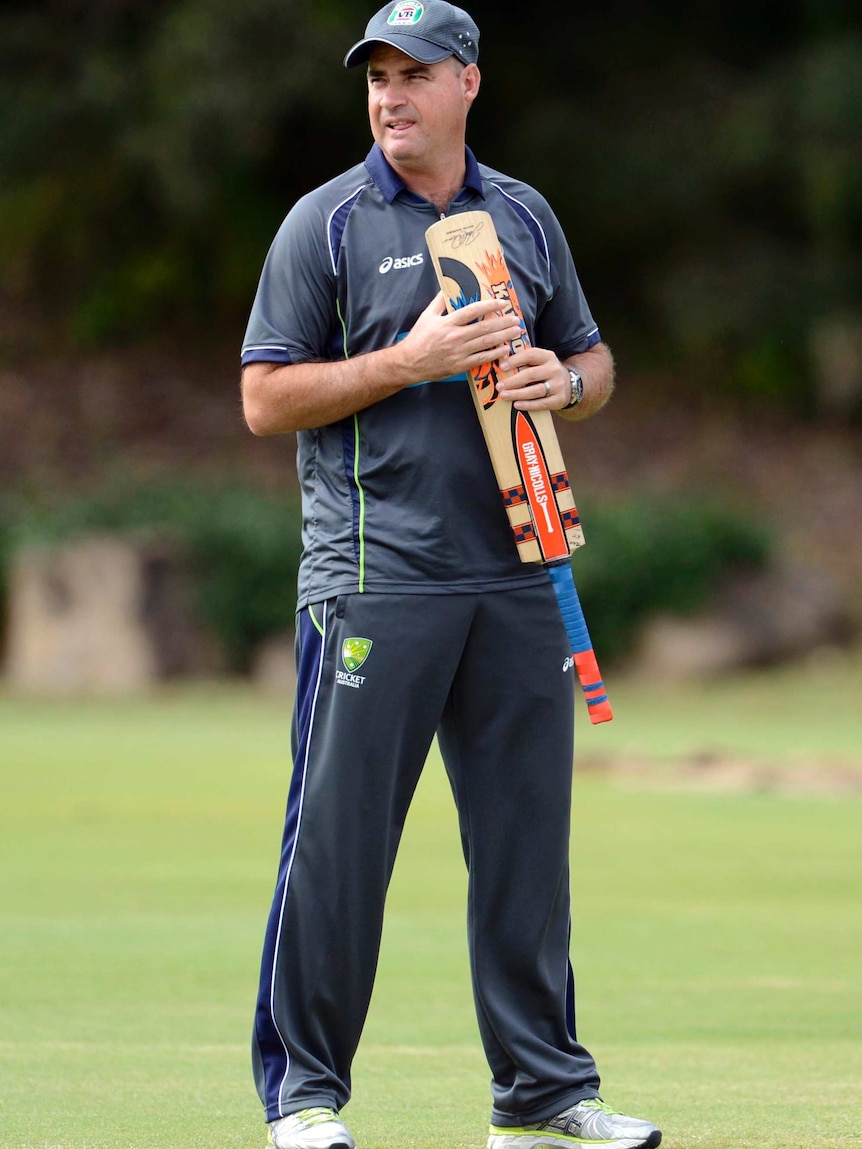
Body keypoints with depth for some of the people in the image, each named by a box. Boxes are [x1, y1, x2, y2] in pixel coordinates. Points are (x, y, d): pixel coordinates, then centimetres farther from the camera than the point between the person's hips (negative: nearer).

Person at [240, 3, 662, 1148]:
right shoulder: (326, 223, 1)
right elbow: (266, 399, -3)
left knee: (528, 834, 6)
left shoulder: (527, 217, 14)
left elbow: (594, 362, 22)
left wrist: (563, 380, -2)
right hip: (375, 577, -4)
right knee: (340, 836, -5)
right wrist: (410, 360, -13)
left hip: (518, 579, 4)